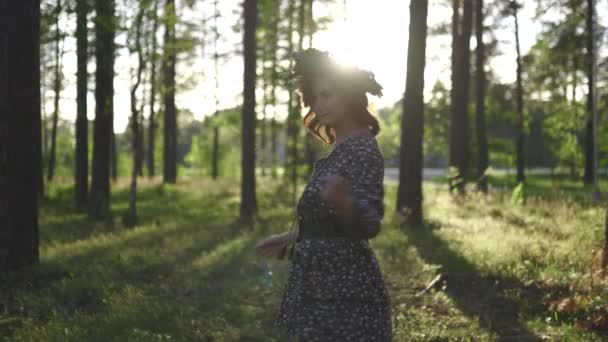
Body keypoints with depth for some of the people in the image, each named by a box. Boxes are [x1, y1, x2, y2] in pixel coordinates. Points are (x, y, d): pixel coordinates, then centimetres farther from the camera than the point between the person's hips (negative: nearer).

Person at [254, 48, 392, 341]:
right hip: (322, 283, 10)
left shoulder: (363, 149, -16)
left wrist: (343, 202, -47)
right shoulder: (341, 149, 13)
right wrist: (289, 239, 29)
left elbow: (369, 224, -27)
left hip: (344, 288, -10)